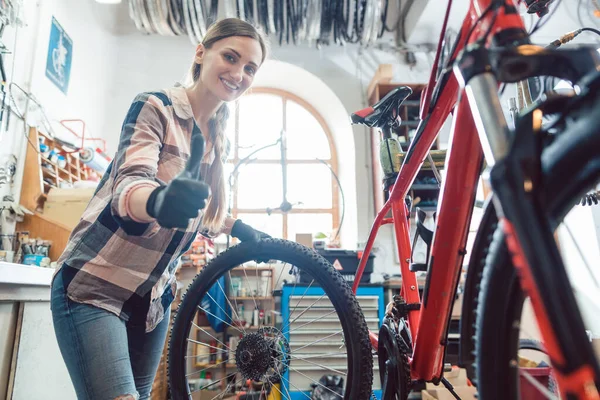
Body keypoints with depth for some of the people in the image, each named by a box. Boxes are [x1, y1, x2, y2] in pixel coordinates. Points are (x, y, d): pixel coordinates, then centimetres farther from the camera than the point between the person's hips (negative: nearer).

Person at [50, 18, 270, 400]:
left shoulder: (216, 138, 6)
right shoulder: (155, 106, -13)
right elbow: (128, 185, -29)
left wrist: (242, 229, 11)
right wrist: (159, 200, -50)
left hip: (153, 298, 7)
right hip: (93, 287, -6)